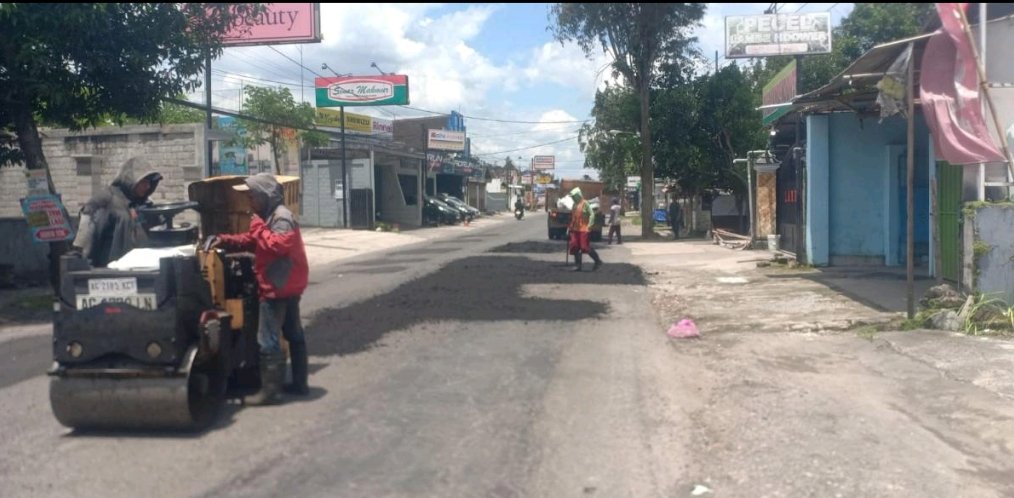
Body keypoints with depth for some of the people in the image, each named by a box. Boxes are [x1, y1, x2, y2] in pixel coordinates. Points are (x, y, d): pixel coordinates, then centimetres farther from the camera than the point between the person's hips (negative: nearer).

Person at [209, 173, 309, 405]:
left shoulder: (281, 218, -17)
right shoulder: (270, 216, 18)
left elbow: (279, 245, -31)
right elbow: (251, 241, 17)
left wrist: (258, 227, -22)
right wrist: (225, 240, 2)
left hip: (277, 288, -11)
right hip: (287, 286, 11)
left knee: (267, 340, -9)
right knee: (294, 335, 15)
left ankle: (270, 391, -6)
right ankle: (299, 383, 23)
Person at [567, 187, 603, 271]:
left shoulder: (585, 204, -8)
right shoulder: (575, 205, 16)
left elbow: (591, 214, -13)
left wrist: (589, 225, -19)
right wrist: (570, 227, 21)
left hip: (583, 230, -8)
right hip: (575, 230, 8)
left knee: (586, 247, -7)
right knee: (574, 248, 3)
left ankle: (598, 261, 7)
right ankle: (578, 265, 9)